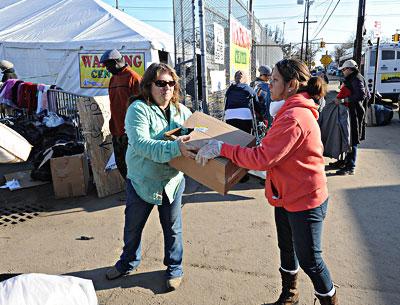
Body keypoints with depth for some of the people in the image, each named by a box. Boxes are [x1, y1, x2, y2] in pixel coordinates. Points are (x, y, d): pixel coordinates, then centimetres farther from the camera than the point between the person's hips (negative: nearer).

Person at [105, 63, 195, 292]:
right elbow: (141, 144, -32)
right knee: (133, 227, 19)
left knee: (173, 228, 16)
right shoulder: (138, 109, -17)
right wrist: (175, 148, -44)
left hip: (172, 181, 2)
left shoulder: (182, 111, -2)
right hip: (142, 181, -2)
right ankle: (129, 262, 46)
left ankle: (175, 268, 38)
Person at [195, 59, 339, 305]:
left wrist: (221, 148, -26)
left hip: (305, 201, -10)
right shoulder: (295, 110, 7)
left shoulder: (294, 117, -28)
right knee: (287, 250, 24)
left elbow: (262, 158, -30)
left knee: (309, 260, 9)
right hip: (287, 196, 10)